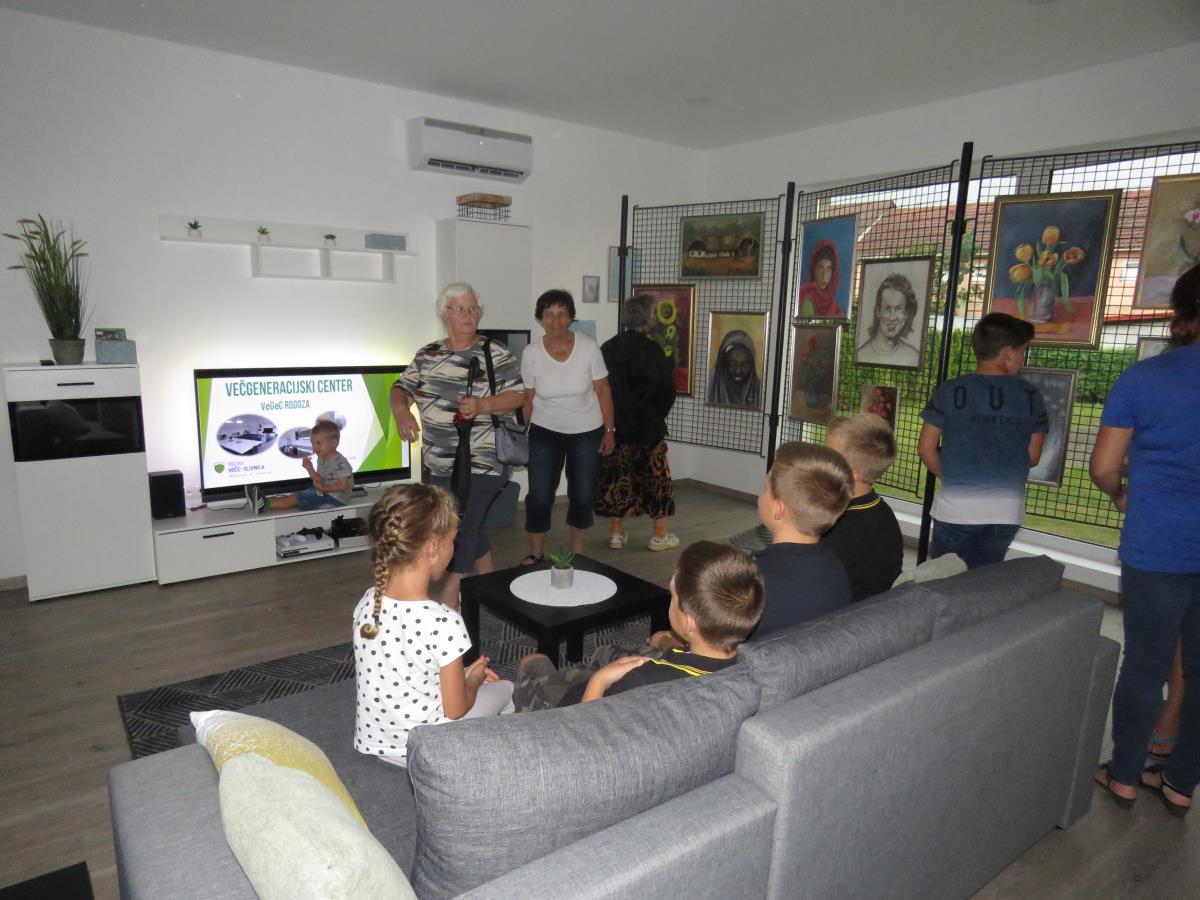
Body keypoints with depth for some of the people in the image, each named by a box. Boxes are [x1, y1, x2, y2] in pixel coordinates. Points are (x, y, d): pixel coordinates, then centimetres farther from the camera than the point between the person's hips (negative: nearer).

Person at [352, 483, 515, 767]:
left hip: (371, 742, 6)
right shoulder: (443, 622, -29)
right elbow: (456, 709, -18)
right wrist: (473, 680, 3)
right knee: (507, 690, 17)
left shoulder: (366, 603, -10)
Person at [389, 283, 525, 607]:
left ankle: (447, 604, 4)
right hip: (441, 463, 6)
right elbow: (401, 388, 10)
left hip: (482, 461, -5)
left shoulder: (496, 353, -6)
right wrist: (401, 410, -12)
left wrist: (482, 404, -24)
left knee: (464, 527, -7)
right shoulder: (427, 354, 9)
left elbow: (518, 395, -9)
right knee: (470, 525, 17)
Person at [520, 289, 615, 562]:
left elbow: (603, 391, -6)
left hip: (586, 432, 0)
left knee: (583, 495, 8)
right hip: (544, 431, 0)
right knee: (539, 495, -2)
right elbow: (528, 398, 0)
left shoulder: (588, 347, -14)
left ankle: (577, 550, 29)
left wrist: (609, 430, -6)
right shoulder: (531, 353, -10)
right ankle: (536, 553, 18)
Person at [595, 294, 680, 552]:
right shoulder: (651, 351, -15)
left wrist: (611, 418, 14)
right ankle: (660, 535, 16)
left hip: (614, 424, 5)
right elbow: (667, 390, -12)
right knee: (655, 476, 9)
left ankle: (617, 533, 18)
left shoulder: (607, 348, 1)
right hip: (647, 426, -4)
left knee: (616, 476, 12)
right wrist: (657, 415, 7)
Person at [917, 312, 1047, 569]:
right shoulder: (1030, 396, -1)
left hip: (956, 508, -2)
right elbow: (1032, 456, 6)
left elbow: (926, 448, -3)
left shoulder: (950, 390, -7)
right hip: (1006, 511, 2)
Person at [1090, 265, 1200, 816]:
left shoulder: (1142, 377, -8)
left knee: (1144, 666, 11)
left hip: (1155, 548, -2)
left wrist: (1122, 496, 14)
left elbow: (1103, 468, -6)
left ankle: (1124, 776, 25)